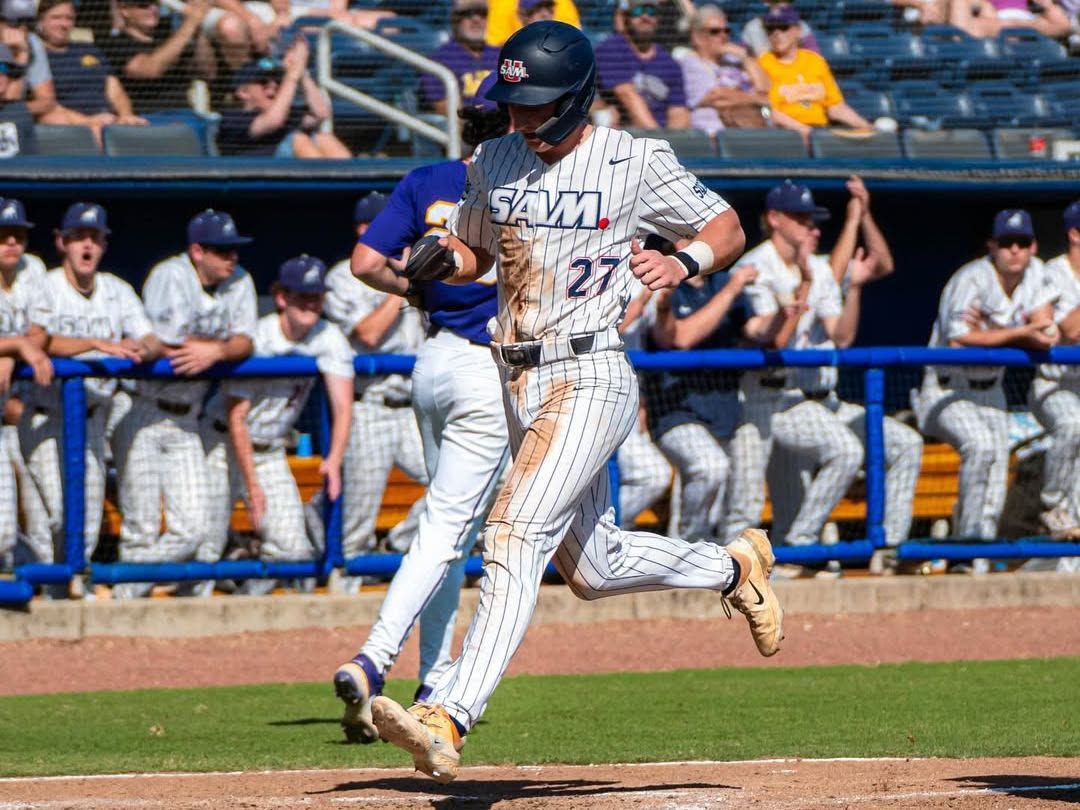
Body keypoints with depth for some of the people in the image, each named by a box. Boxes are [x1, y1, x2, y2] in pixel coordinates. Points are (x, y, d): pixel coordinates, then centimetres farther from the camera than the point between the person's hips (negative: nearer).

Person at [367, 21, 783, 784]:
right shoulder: (495, 162, 10)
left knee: (516, 535, -23)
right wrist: (441, 257, -1)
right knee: (594, 567, 18)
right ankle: (734, 566, 44)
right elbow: (476, 253, 23)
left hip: (591, 379, -8)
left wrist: (684, 263, -18)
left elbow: (728, 228, 3)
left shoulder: (636, 163, -6)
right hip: (521, 384, 8)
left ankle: (451, 719, -33)